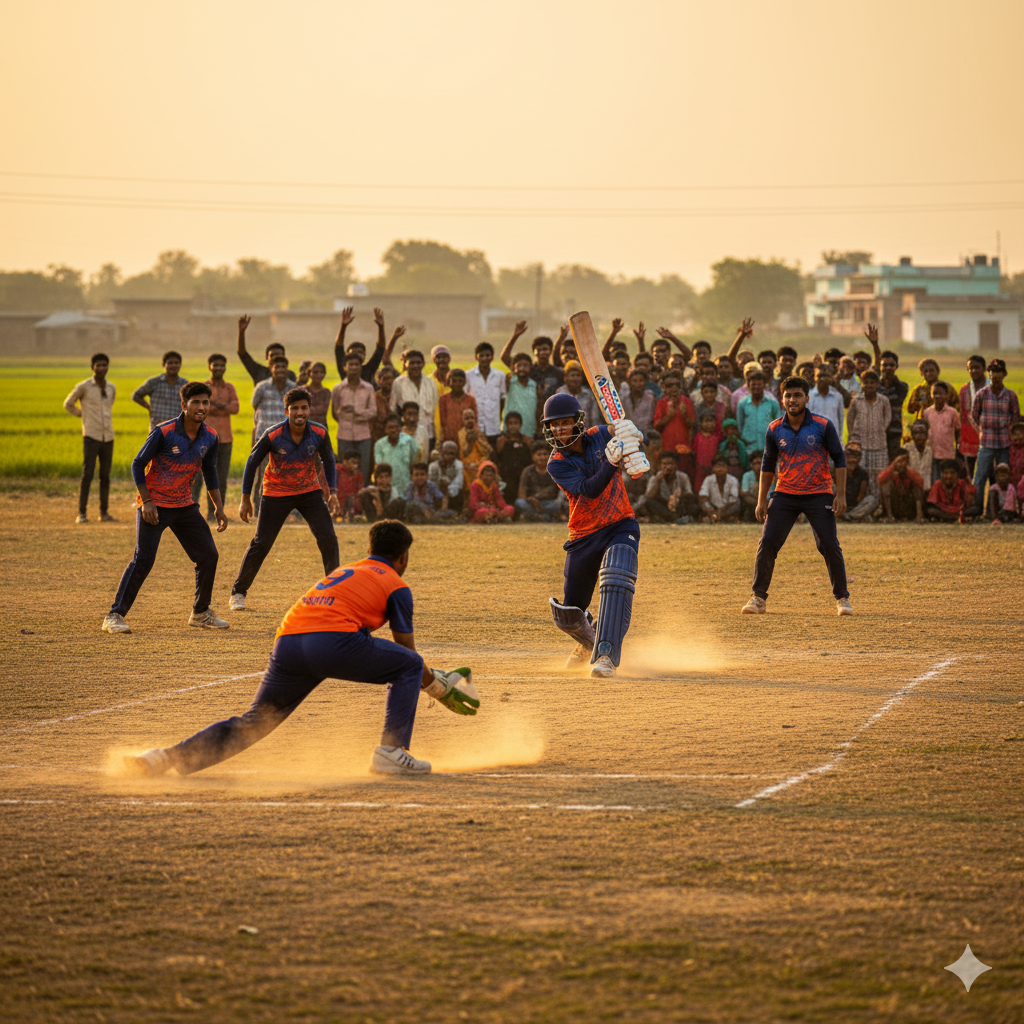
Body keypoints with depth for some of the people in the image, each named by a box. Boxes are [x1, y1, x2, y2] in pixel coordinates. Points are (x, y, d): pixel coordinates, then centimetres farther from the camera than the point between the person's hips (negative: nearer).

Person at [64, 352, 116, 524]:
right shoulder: (83, 387, -4)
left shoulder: (111, 388, 11)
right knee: (87, 474, -10)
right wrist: (83, 415, 10)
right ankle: (81, 513, -9)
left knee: (105, 475, 6)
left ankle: (104, 512, 11)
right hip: (91, 437, -5)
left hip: (108, 437, 5)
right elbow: (68, 404, 8)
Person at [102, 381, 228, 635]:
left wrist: (219, 507, 13)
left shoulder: (209, 438, 0)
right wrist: (146, 501, -17)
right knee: (143, 559, -16)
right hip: (154, 506, -6)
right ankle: (115, 616, -12)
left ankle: (201, 613, 23)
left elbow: (209, 471, 16)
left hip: (185, 506, 6)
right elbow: (138, 464, -11)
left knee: (208, 555, 5)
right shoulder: (164, 432, -18)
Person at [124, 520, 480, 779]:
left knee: (252, 723, 14)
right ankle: (391, 753, 4)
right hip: (333, 640, -6)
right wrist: (441, 690, 32)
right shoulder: (396, 585, 17)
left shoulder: (344, 571, 37)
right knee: (410, 667, 15)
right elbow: (408, 655, 16)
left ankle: (168, 757, -1)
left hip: (286, 642, 6)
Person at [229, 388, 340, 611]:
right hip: (276, 494, -2)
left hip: (309, 491, 2)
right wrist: (246, 499, -6)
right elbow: (252, 462, -8)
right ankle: (238, 593, 8)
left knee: (328, 538, -8)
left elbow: (328, 461, 5)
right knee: (261, 543, -5)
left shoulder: (319, 433, -15)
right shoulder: (272, 436, -22)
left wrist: (333, 492, -4)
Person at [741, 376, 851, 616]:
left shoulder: (823, 426, -6)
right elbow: (768, 465, 11)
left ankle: (842, 598, 6)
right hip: (785, 495, 2)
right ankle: (758, 598, 2)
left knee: (829, 545, -7)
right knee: (767, 542, -7)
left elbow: (839, 459, -1)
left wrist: (841, 495, -8)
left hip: (818, 495, -2)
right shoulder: (775, 430, 1)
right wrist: (761, 500, 7)